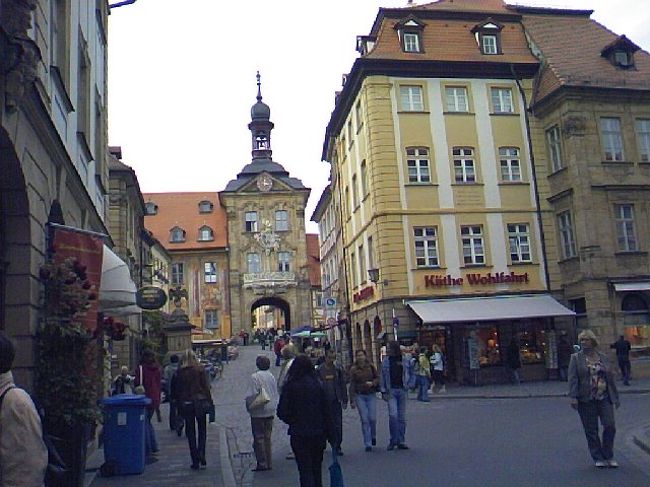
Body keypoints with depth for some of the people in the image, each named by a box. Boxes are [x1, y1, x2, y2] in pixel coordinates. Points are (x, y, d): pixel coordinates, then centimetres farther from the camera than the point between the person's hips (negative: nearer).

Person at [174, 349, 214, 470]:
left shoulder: (180, 372, -1)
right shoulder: (200, 369, -4)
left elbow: (176, 390, 2)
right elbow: (206, 386, -5)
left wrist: (179, 403, 10)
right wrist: (210, 401, 1)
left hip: (186, 404, 1)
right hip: (200, 402, 0)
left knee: (190, 432, 9)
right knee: (202, 430, 11)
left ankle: (195, 461, 8)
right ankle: (202, 458, -3)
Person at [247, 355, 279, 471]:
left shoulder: (255, 377, -13)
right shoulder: (272, 377, 7)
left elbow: (251, 395, -15)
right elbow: (276, 394, 12)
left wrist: (249, 409, -2)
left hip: (258, 413, -6)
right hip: (270, 412, 6)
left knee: (259, 438, 0)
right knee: (267, 438, 12)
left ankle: (262, 463, 0)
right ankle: (268, 463, 16)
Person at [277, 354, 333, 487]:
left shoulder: (290, 386, -9)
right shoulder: (317, 385, -3)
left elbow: (282, 412, -10)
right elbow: (326, 411, -2)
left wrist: (293, 422, 8)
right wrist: (329, 433, 4)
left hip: (299, 433, -3)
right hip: (318, 433, 3)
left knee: (305, 469, 3)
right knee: (316, 467, 18)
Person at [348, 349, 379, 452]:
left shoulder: (371, 366, 2)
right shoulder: (353, 369, -1)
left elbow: (377, 378, 10)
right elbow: (352, 385, -1)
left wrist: (372, 383, -13)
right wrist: (352, 401, -4)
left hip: (371, 395, 1)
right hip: (359, 396, -1)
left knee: (372, 418, -1)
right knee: (364, 420, -3)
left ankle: (373, 436, 30)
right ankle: (368, 444, 5)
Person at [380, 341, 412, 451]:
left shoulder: (405, 361, 5)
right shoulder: (385, 361, 4)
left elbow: (411, 374, 14)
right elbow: (382, 377, 4)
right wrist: (383, 392, -3)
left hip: (402, 391, 2)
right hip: (391, 391, -2)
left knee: (402, 417, 6)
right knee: (393, 415, -14)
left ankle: (400, 441, 16)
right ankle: (393, 440, -1)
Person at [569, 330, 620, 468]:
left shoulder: (603, 357, 10)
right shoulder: (576, 358, 1)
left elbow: (610, 378, 14)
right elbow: (572, 378, -7)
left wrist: (615, 398, 12)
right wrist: (573, 397, -16)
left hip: (604, 398, 2)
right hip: (586, 400, -2)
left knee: (610, 426, -4)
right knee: (591, 431, 2)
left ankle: (608, 456, 14)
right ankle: (598, 458, 15)